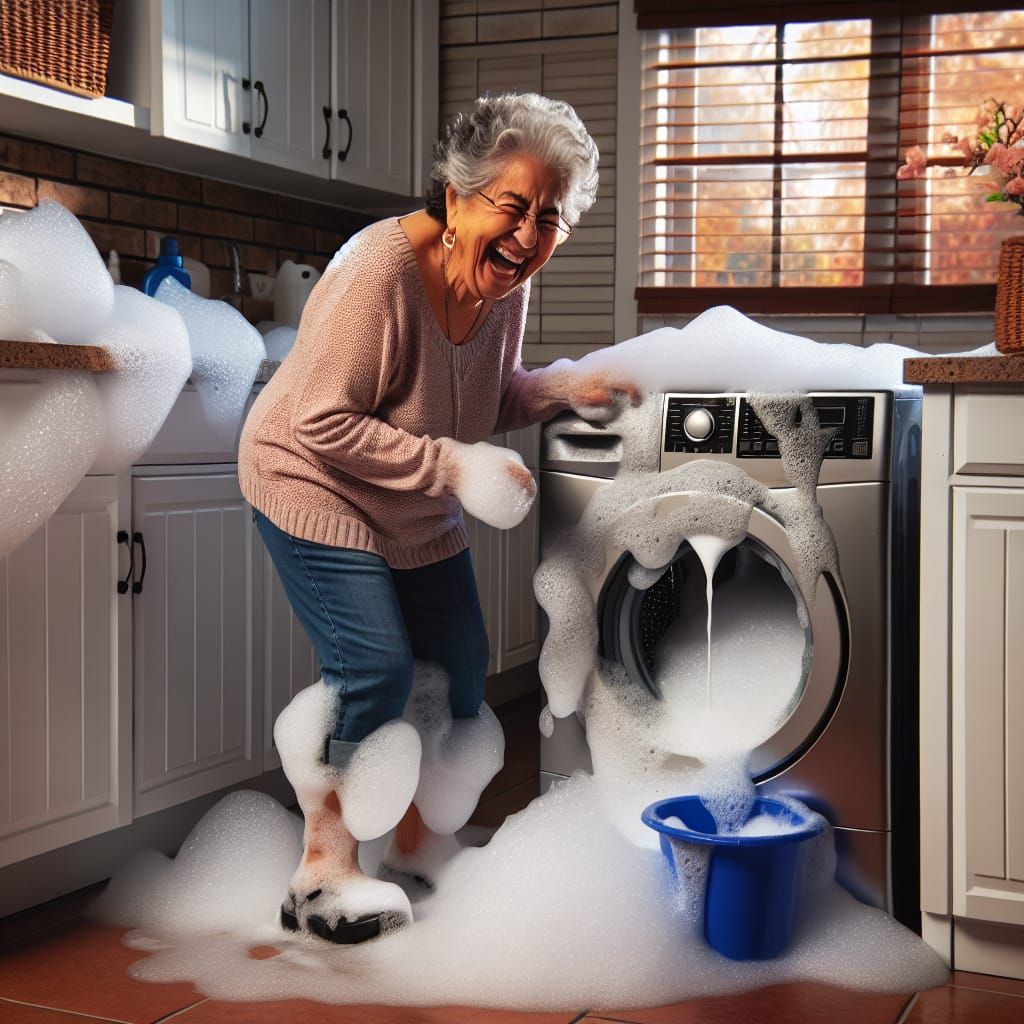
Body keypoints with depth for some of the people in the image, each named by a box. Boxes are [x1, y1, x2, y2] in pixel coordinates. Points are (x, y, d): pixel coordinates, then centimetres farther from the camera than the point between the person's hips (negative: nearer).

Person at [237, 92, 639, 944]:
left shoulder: (507, 281, -9)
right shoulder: (381, 269, -32)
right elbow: (321, 424, -30)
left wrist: (567, 387, -13)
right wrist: (454, 466, -30)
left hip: (418, 509, 8)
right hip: (317, 489, -8)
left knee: (462, 666, 10)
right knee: (376, 668, -17)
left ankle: (417, 846, 30)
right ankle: (324, 873, 0)